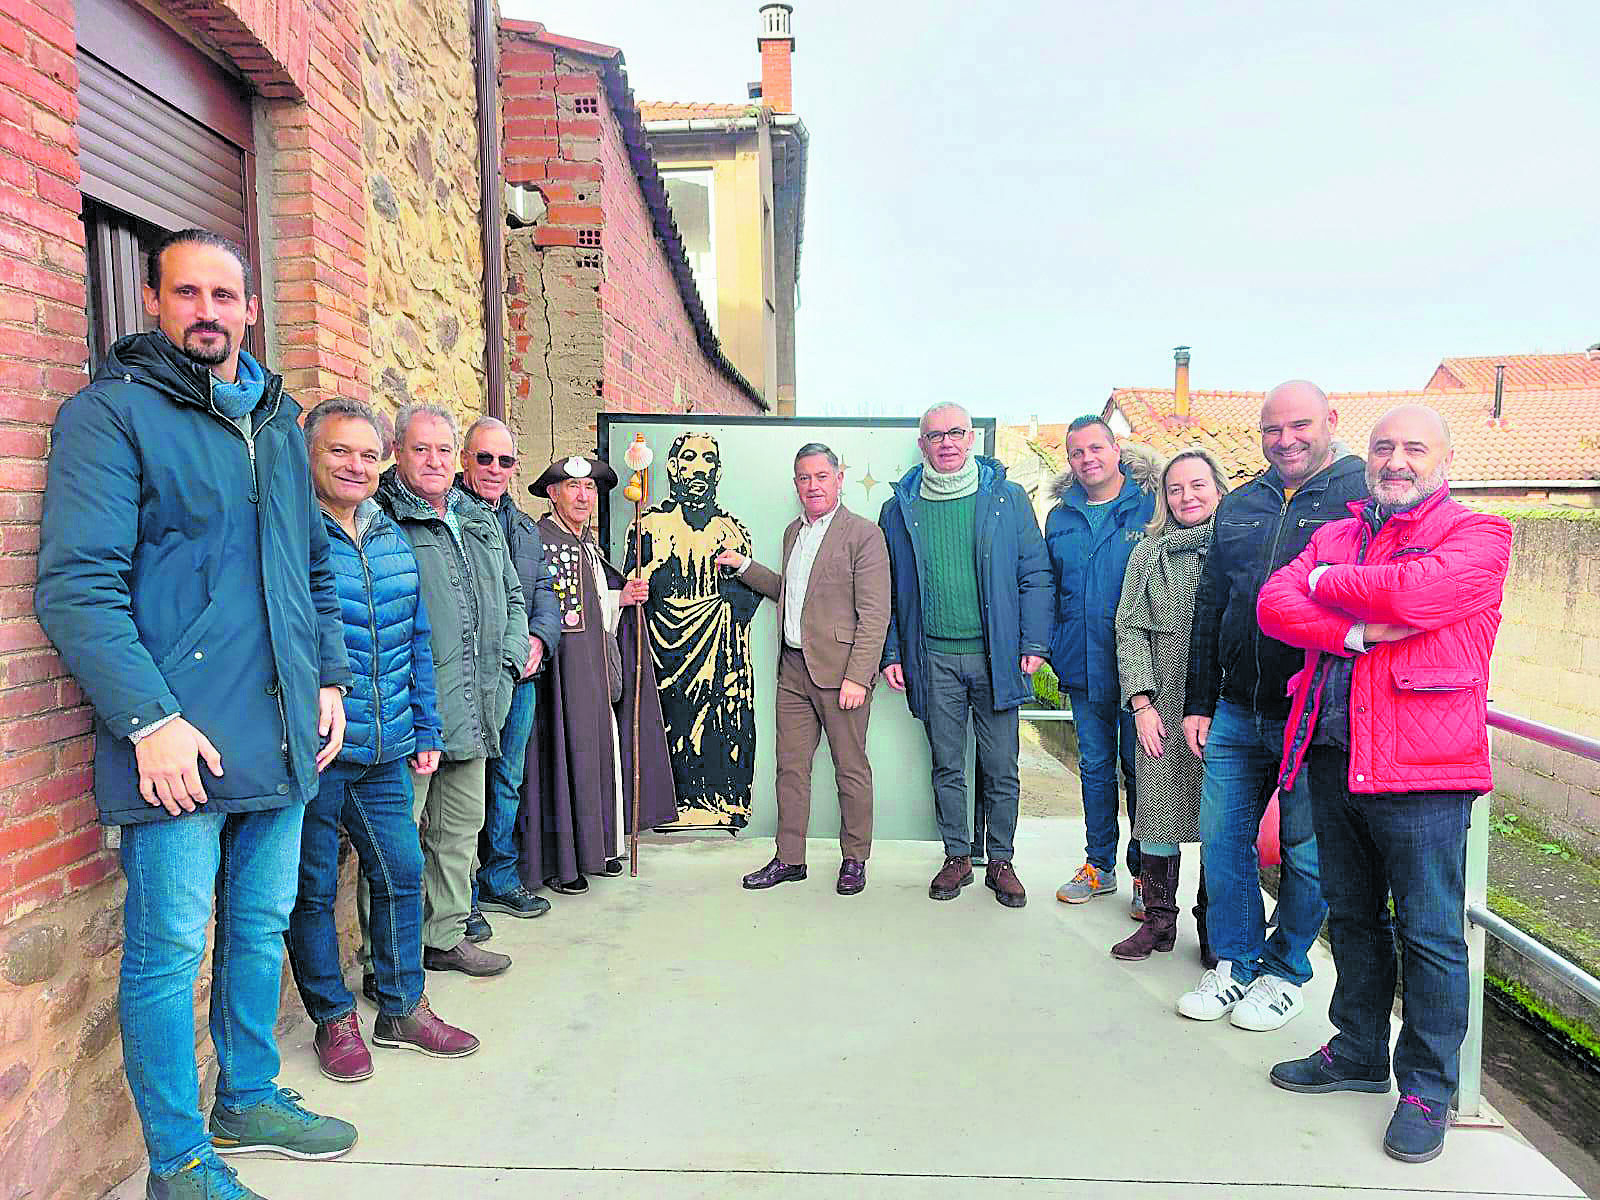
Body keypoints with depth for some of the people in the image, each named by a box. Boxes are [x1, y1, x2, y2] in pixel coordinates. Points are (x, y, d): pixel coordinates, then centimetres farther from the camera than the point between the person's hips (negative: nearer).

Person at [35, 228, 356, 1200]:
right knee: (170, 949, 5)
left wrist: (330, 679, 12)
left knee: (262, 928, 18)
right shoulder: (112, 412, -6)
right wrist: (149, 718, -20)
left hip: (283, 737, 7)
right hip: (178, 743, -6)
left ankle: (249, 1099, 37)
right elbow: (76, 585, -14)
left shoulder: (279, 420, 15)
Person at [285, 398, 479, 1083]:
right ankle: (334, 1019, 26)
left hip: (383, 749, 6)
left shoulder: (391, 538, 12)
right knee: (314, 887, 8)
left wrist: (425, 730, 15)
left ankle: (402, 1008, 28)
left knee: (401, 872, 11)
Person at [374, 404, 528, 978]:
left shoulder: (482, 520, 17)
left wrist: (510, 656, 9)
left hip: (472, 708, 8)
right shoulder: (379, 517, -6)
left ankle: (446, 937, 31)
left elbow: (513, 596, 24)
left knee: (462, 825, 16)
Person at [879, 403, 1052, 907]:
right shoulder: (899, 510, 6)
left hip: (995, 656, -1)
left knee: (1001, 769, 6)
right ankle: (957, 857, 24)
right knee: (947, 766, 10)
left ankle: (1000, 861, 21)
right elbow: (887, 591, 10)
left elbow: (1035, 575, 3)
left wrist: (1033, 645, -4)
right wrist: (891, 653, 5)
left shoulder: (1007, 499, 3)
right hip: (934, 658, 1)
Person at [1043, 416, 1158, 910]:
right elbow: (1050, 588, 18)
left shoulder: (1149, 506, -3)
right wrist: (1054, 646, 9)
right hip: (1083, 666, 4)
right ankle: (1099, 865, 27)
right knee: (1095, 766, 14)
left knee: (1139, 768, 4)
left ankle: (1144, 872, 19)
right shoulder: (1060, 518, 10)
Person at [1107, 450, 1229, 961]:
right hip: (1164, 710, 2)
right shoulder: (1148, 554, 12)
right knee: (1158, 812, 2)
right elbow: (1131, 630, 8)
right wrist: (1142, 702, -3)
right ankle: (1159, 920, 16)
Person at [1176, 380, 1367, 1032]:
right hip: (1237, 712, 5)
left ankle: (1285, 971, 27)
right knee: (1221, 838, 9)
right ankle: (1235, 962, 26)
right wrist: (1198, 701, 13)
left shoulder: (1366, 495, -4)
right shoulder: (1239, 506, 12)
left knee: (1306, 854, 8)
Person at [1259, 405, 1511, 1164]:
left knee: (1428, 933, 3)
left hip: (1423, 766, -5)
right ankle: (1359, 1053, 33)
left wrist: (1331, 584, -4)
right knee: (1352, 916, 17)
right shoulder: (1335, 535, 15)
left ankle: (1427, 1087, 19)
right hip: (1333, 755, 5)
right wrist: (1361, 631, -15)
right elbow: (1274, 604, -1)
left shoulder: (1477, 535, 0)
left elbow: (1419, 593, -20)